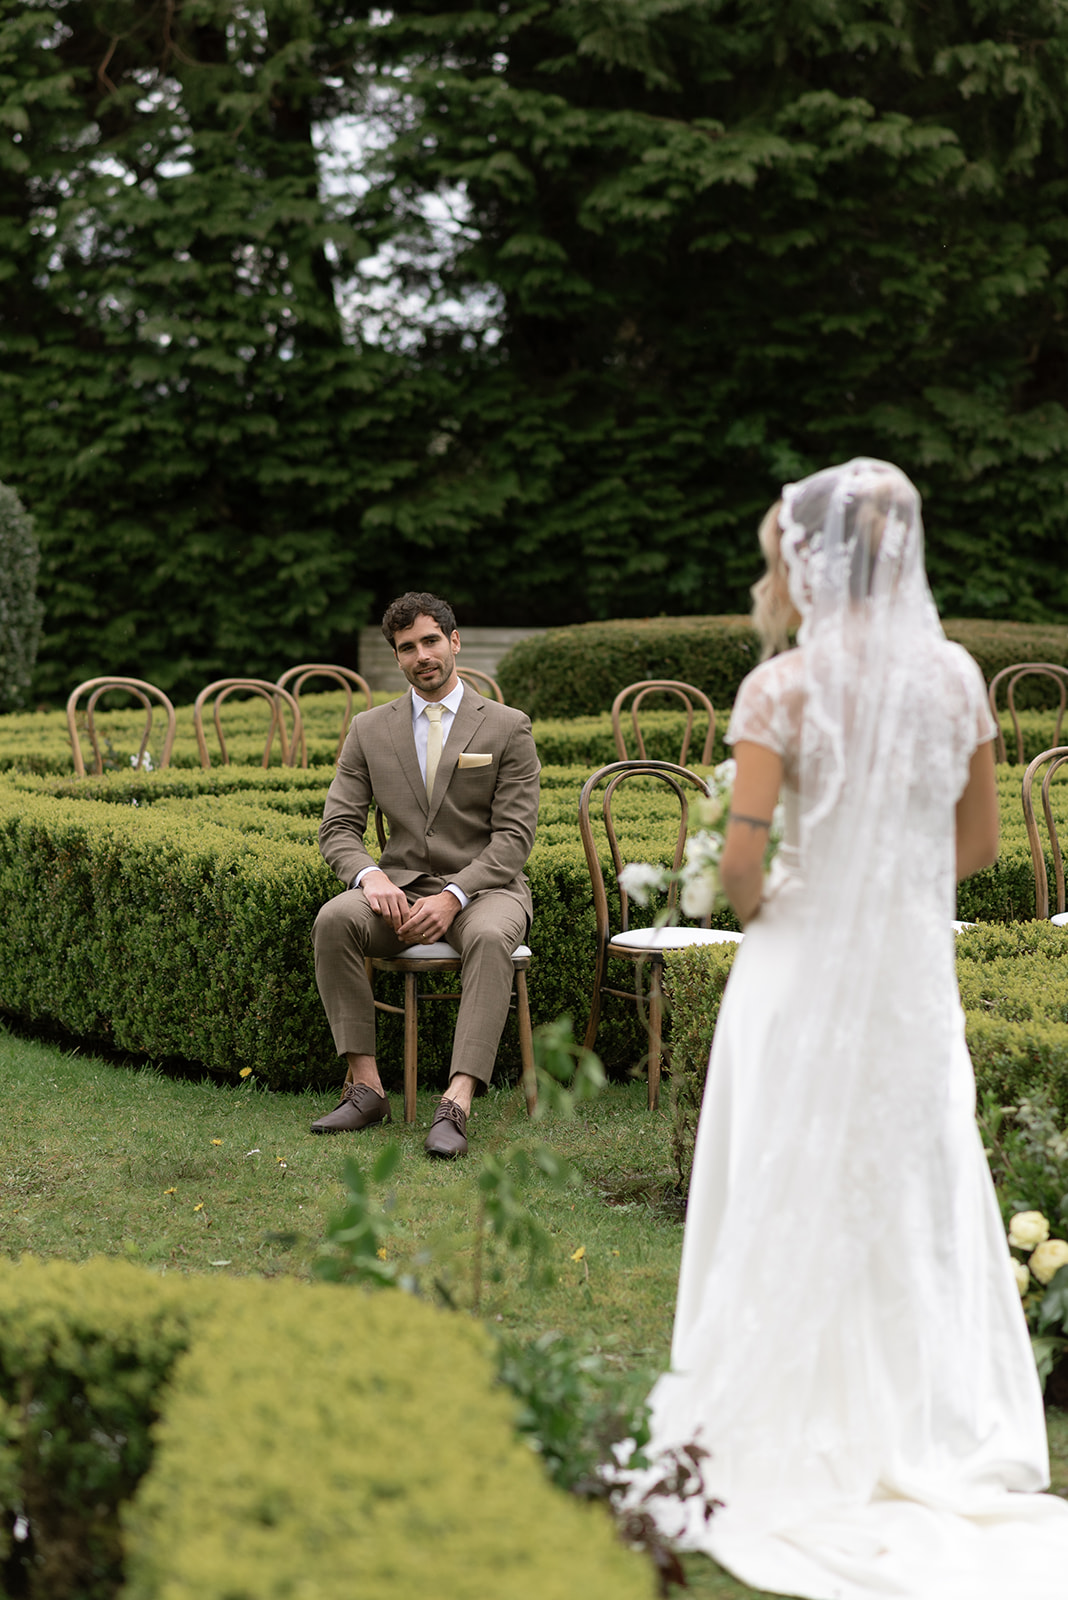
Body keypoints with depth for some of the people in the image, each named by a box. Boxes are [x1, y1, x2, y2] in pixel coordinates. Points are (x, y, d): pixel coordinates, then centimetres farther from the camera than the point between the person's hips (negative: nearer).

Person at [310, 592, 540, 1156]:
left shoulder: (507, 728, 1)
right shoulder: (369, 730, 10)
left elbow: (514, 837, -6)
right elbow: (338, 827, 6)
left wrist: (452, 897, -21)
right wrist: (370, 876, -17)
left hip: (481, 888, -2)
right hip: (401, 889, 3)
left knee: (489, 937, -38)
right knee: (333, 920, -30)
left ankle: (457, 1104, -45)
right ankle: (365, 1085, -26)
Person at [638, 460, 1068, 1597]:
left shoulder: (783, 688, -14)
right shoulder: (955, 676, 0)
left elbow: (740, 861, -18)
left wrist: (756, 908, 2)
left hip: (805, 971, -4)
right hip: (918, 966, 4)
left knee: (794, 1200, 8)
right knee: (919, 1197, 14)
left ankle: (787, 1437, 16)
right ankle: (932, 1428, 22)